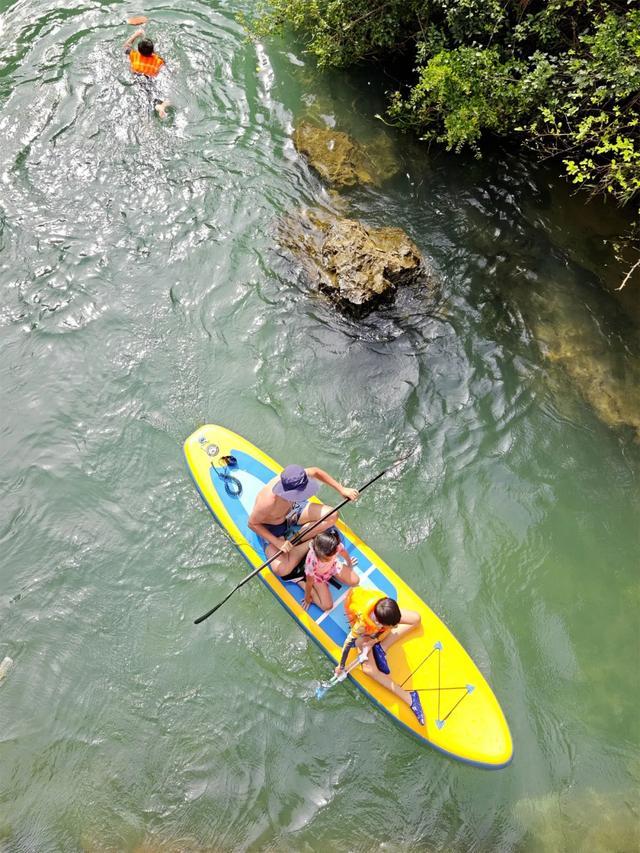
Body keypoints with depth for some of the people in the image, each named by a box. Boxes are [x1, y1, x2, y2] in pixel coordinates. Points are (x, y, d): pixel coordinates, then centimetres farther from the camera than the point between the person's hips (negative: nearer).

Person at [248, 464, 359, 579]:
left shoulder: (295, 479, -30)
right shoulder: (268, 502, -43)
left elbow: (316, 472, -9)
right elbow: (253, 524, -24)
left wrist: (341, 489, -11)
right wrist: (277, 542, -28)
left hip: (292, 508, 5)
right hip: (272, 528, -5)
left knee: (332, 515, -12)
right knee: (281, 570, -26)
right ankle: (311, 543, -4)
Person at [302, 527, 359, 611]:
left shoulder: (337, 546, -39)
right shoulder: (312, 561, -46)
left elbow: (345, 555, -11)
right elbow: (309, 582, -26)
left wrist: (350, 565, 10)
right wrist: (307, 598, -9)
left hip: (333, 565, 4)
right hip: (317, 575, -3)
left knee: (355, 581, 0)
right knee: (327, 606, -8)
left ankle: (332, 575, 21)